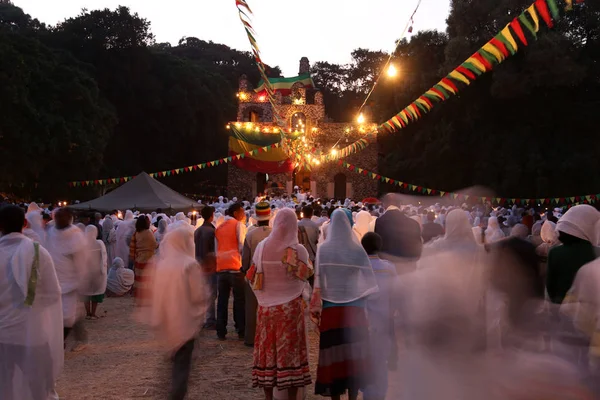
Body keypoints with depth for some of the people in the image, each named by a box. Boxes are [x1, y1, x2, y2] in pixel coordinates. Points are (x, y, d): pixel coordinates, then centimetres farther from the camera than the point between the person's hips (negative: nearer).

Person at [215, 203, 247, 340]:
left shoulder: (219, 228, 17)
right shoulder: (239, 225, 0)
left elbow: (216, 249, 19)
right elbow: (242, 246, -7)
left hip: (221, 268, 5)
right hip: (235, 267, -5)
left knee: (222, 299, 7)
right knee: (239, 300, 1)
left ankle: (221, 331, 7)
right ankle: (241, 331, 2)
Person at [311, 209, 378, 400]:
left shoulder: (323, 249, -4)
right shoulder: (357, 249, -3)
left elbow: (318, 280, -5)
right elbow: (369, 279, -3)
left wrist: (316, 306, 1)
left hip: (331, 309, 0)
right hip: (354, 308, 0)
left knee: (333, 353, 6)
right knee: (353, 354, 7)